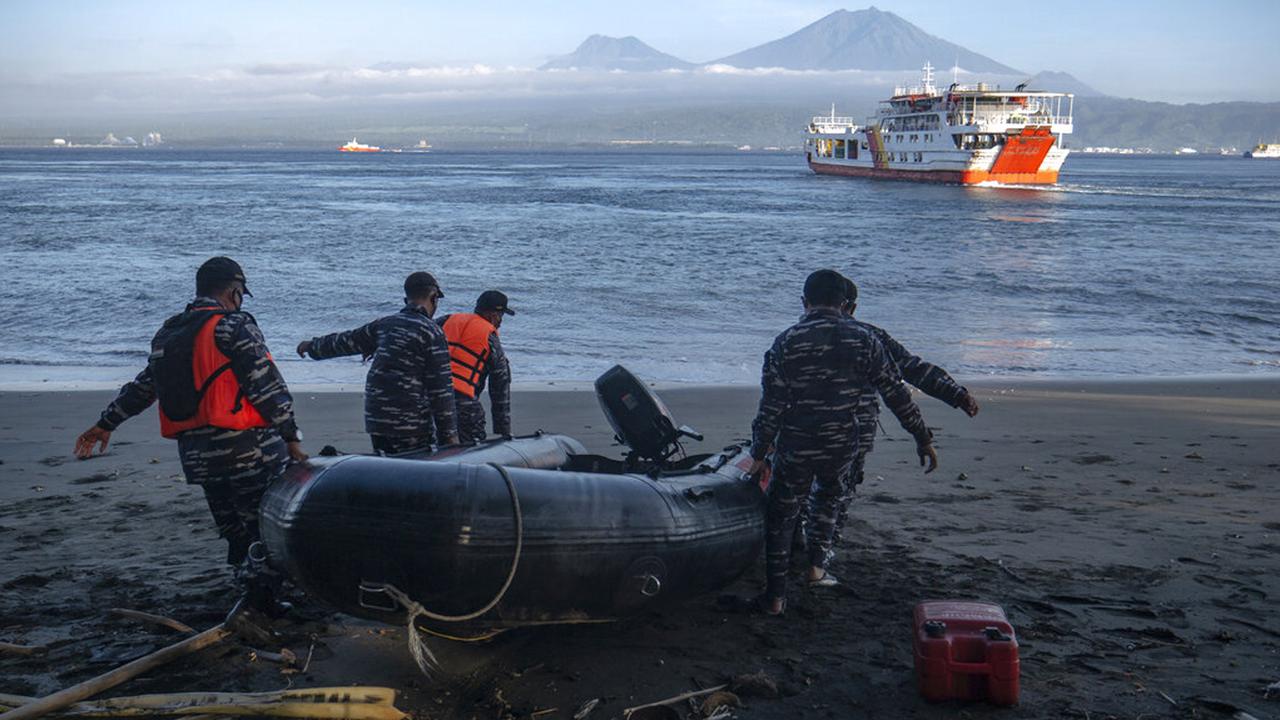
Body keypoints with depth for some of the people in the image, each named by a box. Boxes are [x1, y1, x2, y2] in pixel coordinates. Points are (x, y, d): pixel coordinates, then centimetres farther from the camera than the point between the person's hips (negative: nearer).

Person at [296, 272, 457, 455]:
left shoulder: (384, 325, 11)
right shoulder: (432, 332, -7)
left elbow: (347, 341, 25)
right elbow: (440, 388, -10)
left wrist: (313, 345, 45)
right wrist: (449, 434, -7)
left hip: (374, 420, 7)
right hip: (411, 424, -6)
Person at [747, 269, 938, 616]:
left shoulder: (786, 343, -10)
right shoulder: (862, 341, -3)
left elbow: (771, 405, -11)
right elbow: (897, 394, 0)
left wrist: (759, 453, -2)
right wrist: (923, 438, 9)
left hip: (796, 447, -2)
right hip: (841, 446, 3)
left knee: (781, 516, 14)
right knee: (828, 498, 32)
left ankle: (776, 596, 16)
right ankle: (817, 567, 30)